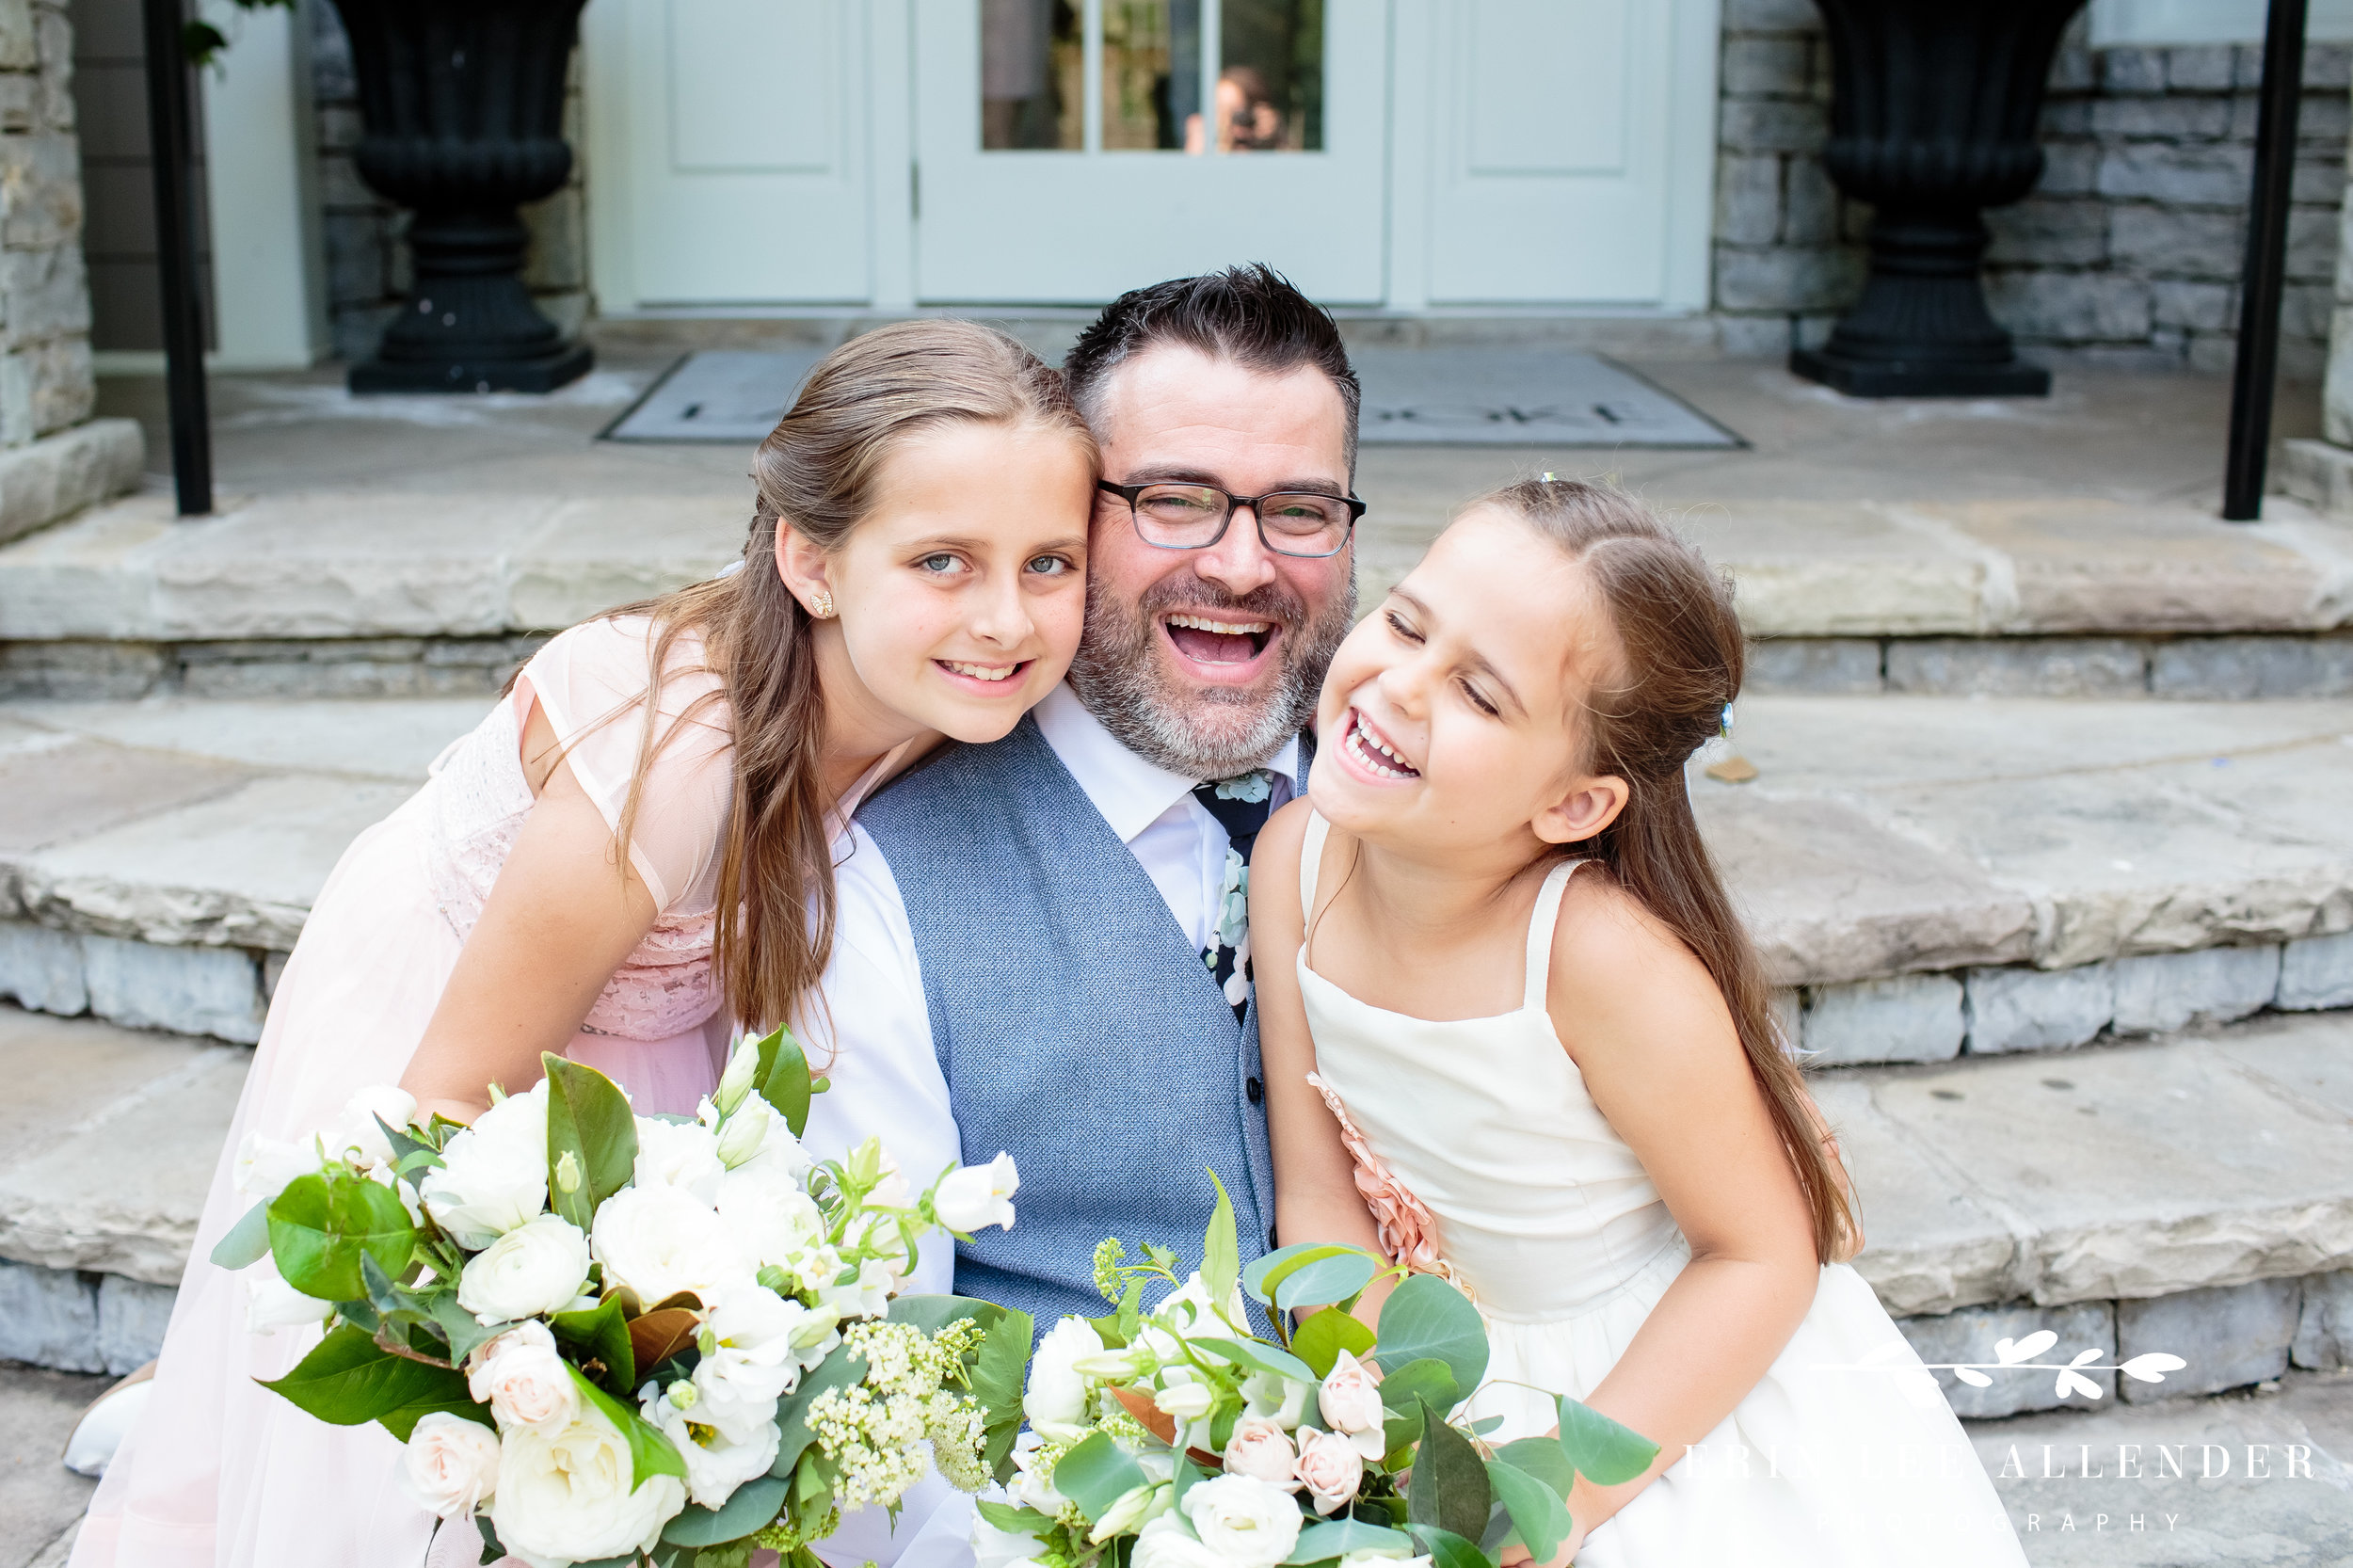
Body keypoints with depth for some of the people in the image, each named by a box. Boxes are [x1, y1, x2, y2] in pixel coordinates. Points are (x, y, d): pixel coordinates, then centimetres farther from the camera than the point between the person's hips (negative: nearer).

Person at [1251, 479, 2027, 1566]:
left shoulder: (1603, 957, -30)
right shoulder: (1297, 858, -16)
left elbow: (1761, 1257, -20)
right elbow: (1318, 1194, -9)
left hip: (1693, 1399, -4)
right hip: (1455, 1386, 4)